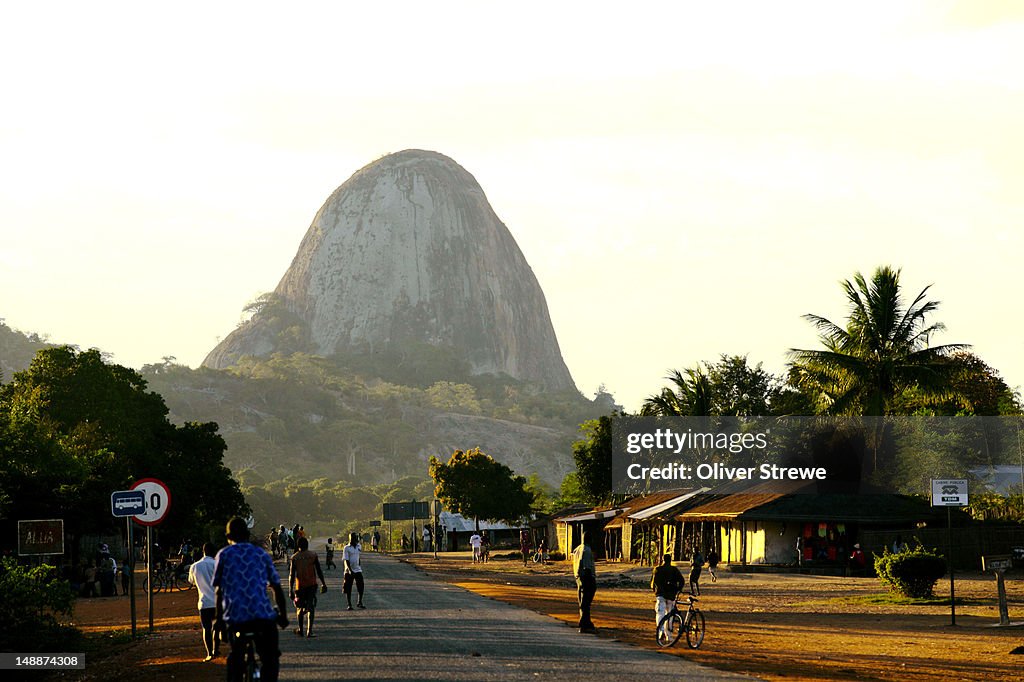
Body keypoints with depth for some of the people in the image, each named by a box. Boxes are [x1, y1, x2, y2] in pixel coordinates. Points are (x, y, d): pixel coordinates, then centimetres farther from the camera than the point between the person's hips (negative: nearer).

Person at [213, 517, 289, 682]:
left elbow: (218, 590, 5)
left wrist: (218, 617, 14)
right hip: (263, 614, 0)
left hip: (234, 617, 0)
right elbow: (277, 588, 14)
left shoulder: (223, 555, 10)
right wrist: (283, 615, 23)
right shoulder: (261, 554, 14)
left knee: (235, 658, 20)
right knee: (270, 659, 11)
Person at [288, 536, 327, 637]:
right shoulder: (313, 555, 0)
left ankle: (301, 630, 25)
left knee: (300, 608, 16)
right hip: (311, 584, 0)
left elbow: (291, 575, -3)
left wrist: (290, 590, -1)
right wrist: (323, 584, 9)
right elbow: (319, 571, 1)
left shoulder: (294, 557, 0)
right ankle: (309, 631, -10)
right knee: (311, 607, 0)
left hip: (300, 585, 0)